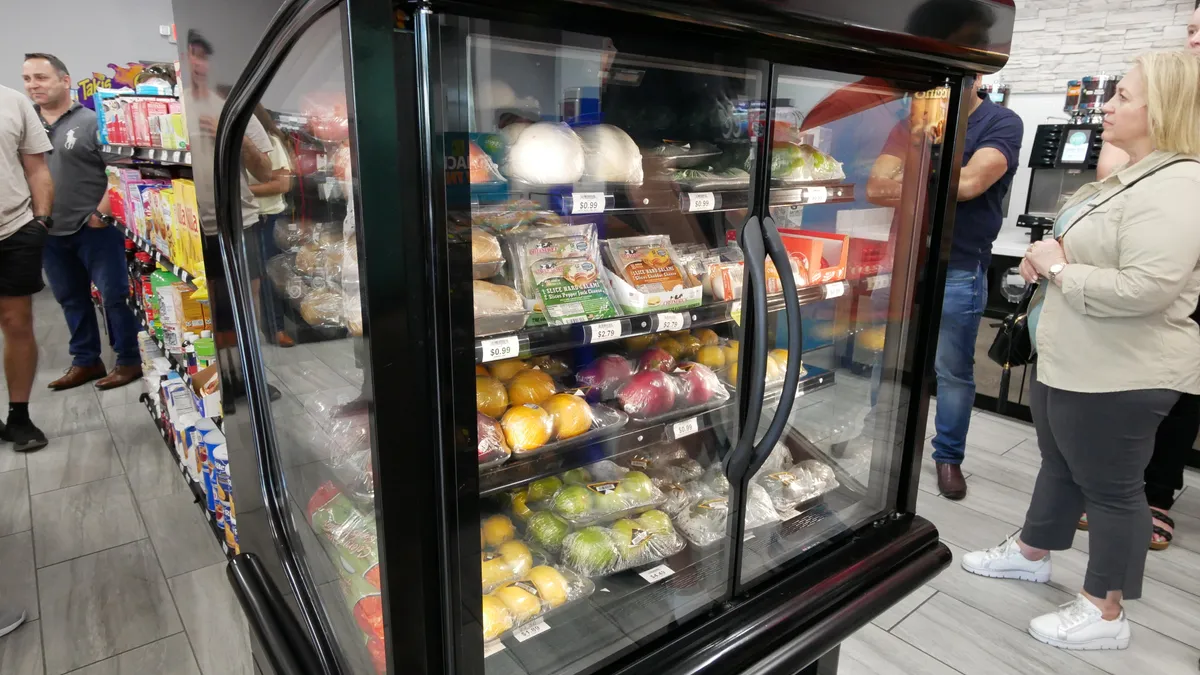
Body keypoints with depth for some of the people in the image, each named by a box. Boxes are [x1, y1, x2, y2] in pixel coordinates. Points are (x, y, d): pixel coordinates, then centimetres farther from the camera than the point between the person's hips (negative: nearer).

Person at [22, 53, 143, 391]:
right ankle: (85, 361, 24)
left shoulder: (91, 120, -5)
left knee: (114, 295, 0)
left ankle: (129, 360, 10)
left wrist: (102, 213, -13)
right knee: (71, 299, 13)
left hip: (93, 228, -6)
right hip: (49, 233, 6)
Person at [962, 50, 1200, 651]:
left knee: (1110, 486, 5)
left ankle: (1104, 613, 22)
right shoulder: (1129, 175, 11)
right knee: (1060, 463, 23)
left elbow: (1146, 288, -32)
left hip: (1117, 374, -10)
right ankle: (1031, 553, 43)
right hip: (1069, 359, 10)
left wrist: (1058, 268, -20)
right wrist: (1048, 256, 3)